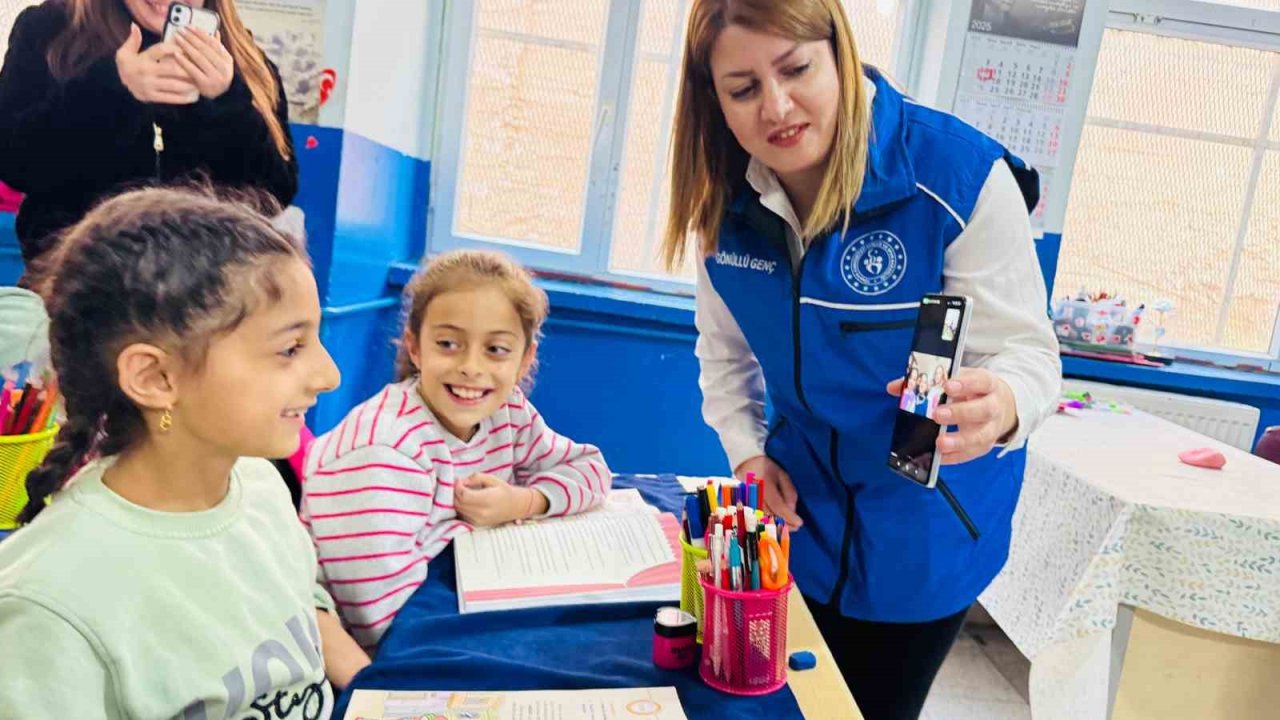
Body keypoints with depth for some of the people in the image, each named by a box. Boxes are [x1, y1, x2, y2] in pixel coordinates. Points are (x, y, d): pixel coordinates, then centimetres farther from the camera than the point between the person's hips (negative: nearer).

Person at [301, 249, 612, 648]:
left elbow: (590, 466, 6)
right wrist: (472, 523, -18)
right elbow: (379, 618, -32)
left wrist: (526, 503, -15)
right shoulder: (383, 449, -28)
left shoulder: (509, 411, -5)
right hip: (369, 659, -6)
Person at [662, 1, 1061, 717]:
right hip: (798, 508, 4)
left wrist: (999, 405, -44)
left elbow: (1026, 350, -22)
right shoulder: (725, 201, -9)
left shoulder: (962, 175, -25)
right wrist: (747, 449, -6)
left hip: (921, 533, -3)